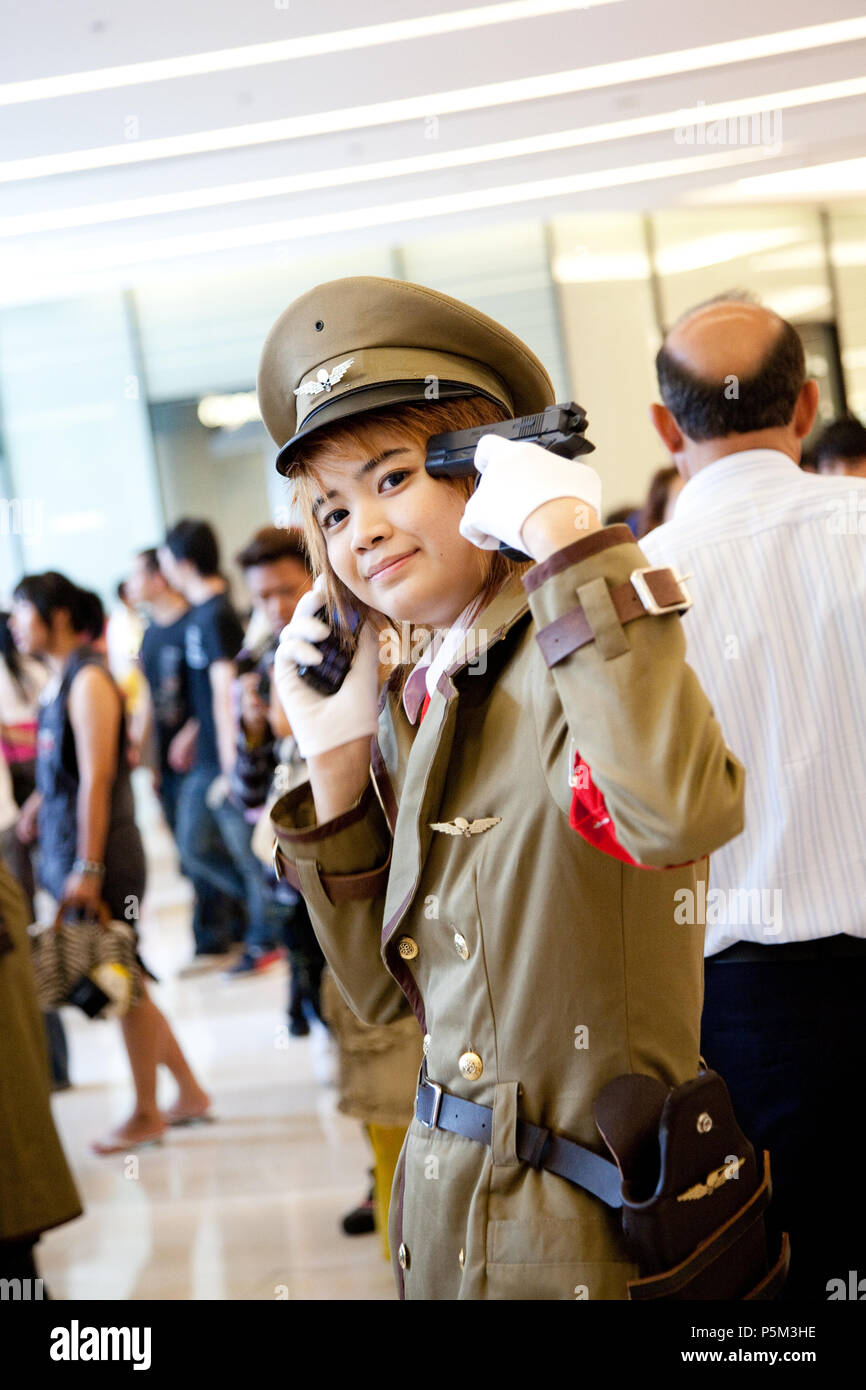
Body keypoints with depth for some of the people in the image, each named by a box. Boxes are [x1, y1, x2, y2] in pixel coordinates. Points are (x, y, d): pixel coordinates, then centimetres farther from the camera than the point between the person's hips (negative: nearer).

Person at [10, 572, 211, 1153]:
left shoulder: (88, 680, -15)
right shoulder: (64, 679, 12)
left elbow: (96, 780, -19)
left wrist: (87, 869, -21)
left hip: (102, 854, -9)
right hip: (68, 850, 9)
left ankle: (146, 1115, 14)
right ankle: (189, 1092, 25)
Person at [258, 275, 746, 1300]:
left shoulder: (566, 662, -18)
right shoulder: (411, 698, 5)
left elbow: (679, 814, -42)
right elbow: (384, 993, 8)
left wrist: (566, 534, -33)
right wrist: (335, 765, -2)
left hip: (585, 1227, -7)